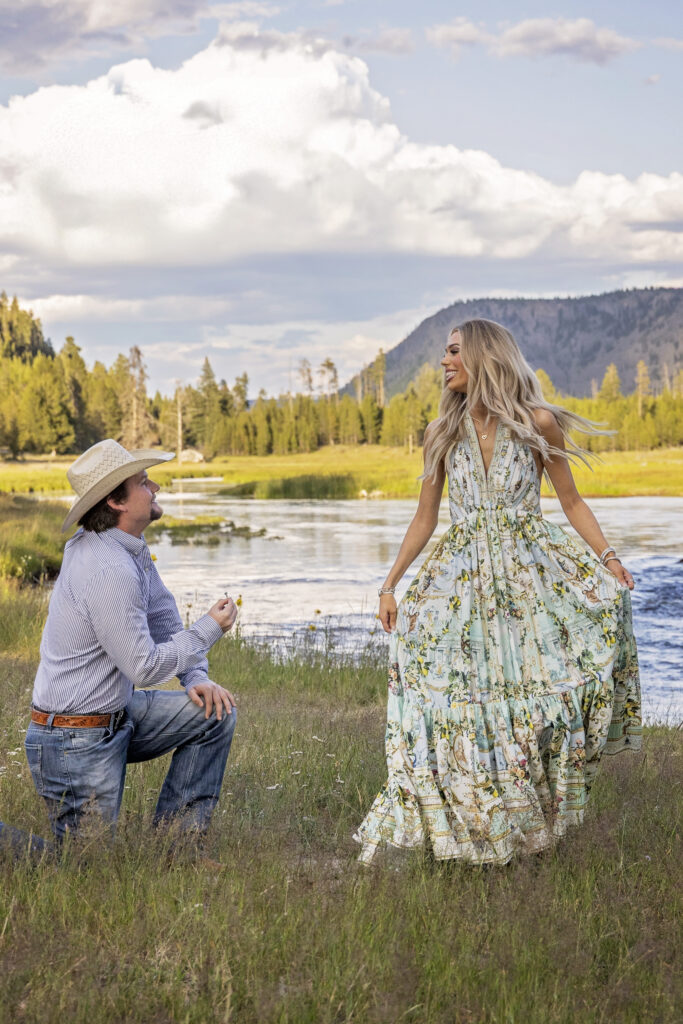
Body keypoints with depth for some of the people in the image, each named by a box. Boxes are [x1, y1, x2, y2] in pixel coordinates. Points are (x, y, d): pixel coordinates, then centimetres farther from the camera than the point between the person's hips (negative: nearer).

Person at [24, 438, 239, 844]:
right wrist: (210, 629, -13)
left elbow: (164, 618, 13)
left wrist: (197, 679, -1)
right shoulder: (110, 571, -27)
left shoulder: (131, 547, 4)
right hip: (76, 740, -9)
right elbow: (145, 668, -23)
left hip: (115, 717, 9)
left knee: (215, 712, 3)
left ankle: (176, 842, 10)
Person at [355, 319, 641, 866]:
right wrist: (390, 584, 5)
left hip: (531, 572, -2)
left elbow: (571, 500, 5)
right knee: (455, 702, -4)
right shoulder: (443, 432, 6)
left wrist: (607, 557, -9)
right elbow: (424, 519, 11)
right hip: (462, 576, 2)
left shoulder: (539, 423, -2)